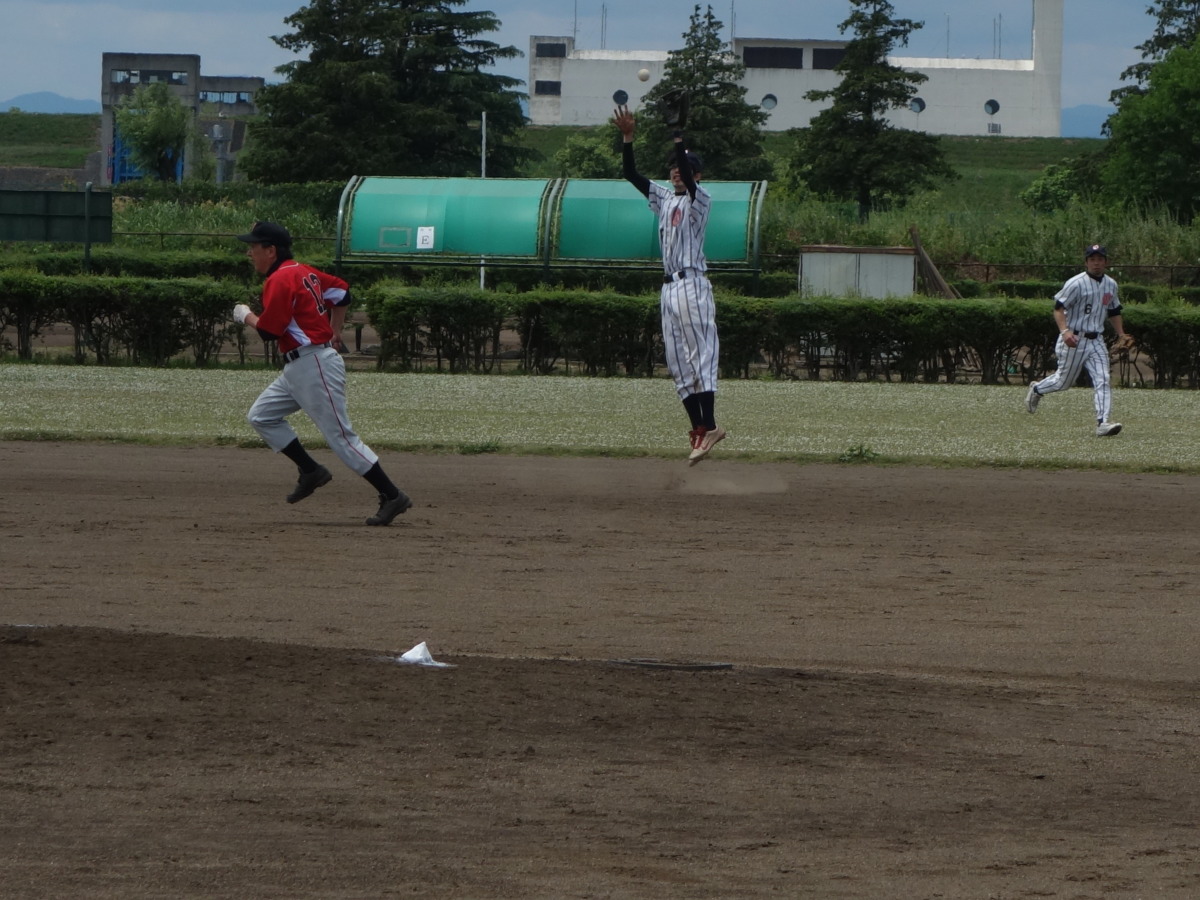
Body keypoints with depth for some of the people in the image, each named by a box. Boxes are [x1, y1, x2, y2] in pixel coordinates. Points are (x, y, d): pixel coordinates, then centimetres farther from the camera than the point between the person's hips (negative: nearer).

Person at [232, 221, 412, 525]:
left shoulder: (279, 280, -15)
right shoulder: (304, 272, 14)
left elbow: (268, 330, -18)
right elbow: (341, 292, 24)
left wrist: (245, 315, 1)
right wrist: (333, 332, 24)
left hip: (315, 366, -10)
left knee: (341, 436, -9)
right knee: (261, 416, 13)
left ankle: (392, 496, -7)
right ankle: (311, 471, 12)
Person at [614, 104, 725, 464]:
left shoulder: (700, 200, -2)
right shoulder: (664, 198, 17)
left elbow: (689, 175, -22)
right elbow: (631, 175, 13)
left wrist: (678, 137, -27)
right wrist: (627, 138, 1)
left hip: (692, 284, -8)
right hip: (669, 287, 8)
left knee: (700, 354, -15)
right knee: (678, 362, 5)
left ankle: (708, 425, -22)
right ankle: (699, 429, 5)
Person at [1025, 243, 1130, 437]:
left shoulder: (1111, 285, 9)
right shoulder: (1076, 284, -13)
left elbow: (1114, 311, 23)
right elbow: (1059, 308, -16)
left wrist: (1120, 334, 12)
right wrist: (1065, 331, -30)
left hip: (1096, 341, 5)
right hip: (1074, 340, -5)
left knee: (1103, 380, -11)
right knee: (1064, 380, 8)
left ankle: (1102, 423, -17)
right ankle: (1037, 389, 38)